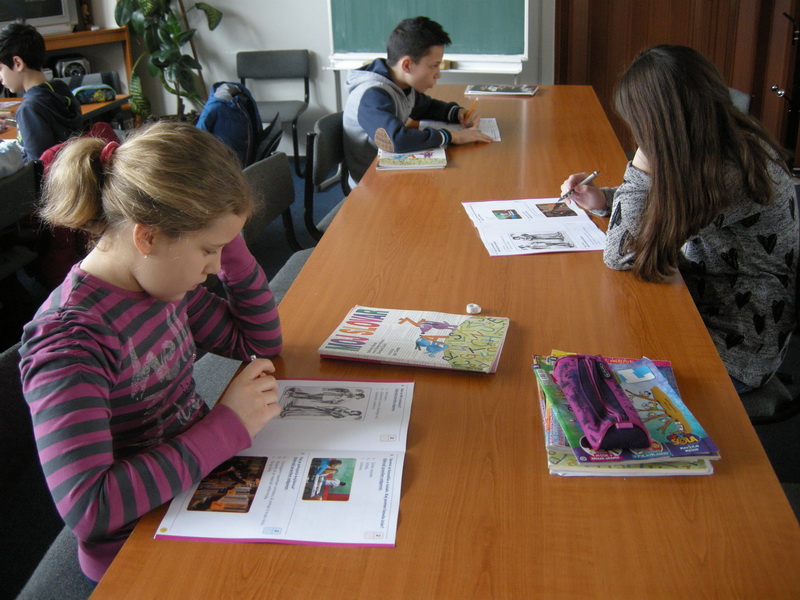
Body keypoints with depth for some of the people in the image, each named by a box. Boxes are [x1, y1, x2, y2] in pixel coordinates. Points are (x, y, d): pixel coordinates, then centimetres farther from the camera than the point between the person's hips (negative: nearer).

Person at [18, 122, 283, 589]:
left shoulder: (160, 279, -4)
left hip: (201, 487, 7)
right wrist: (227, 428, -28)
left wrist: (229, 245, -6)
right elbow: (86, 507, -32)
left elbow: (261, 343, 8)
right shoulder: (69, 340, -26)